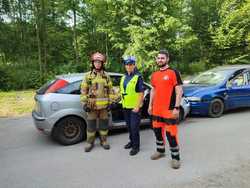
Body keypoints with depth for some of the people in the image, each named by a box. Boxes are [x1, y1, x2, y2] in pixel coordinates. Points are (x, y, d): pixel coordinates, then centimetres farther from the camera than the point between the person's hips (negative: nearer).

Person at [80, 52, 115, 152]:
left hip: (104, 105, 1)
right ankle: (90, 142, 21)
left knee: (104, 124, 10)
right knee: (91, 125, 6)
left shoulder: (106, 76, 7)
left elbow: (110, 90, 8)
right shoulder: (88, 76, 3)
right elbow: (83, 90, 1)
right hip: (92, 105, -1)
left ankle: (104, 141, 26)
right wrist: (84, 103, -5)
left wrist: (110, 102, 3)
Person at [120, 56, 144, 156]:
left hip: (134, 107, -7)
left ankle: (136, 146, 13)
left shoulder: (138, 77, -10)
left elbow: (141, 93, -14)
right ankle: (132, 141, 36)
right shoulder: (124, 77, 12)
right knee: (129, 126, 17)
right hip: (125, 106, 7)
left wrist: (137, 106, -18)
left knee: (134, 127, -2)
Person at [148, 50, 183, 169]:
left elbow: (179, 91, -11)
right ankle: (160, 151, 38)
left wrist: (176, 108, -17)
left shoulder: (173, 73, -8)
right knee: (157, 131, 17)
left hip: (169, 110, -7)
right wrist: (150, 105, 16)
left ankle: (175, 157, 16)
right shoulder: (154, 75, 11)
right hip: (156, 109, 7)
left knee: (171, 134, -2)